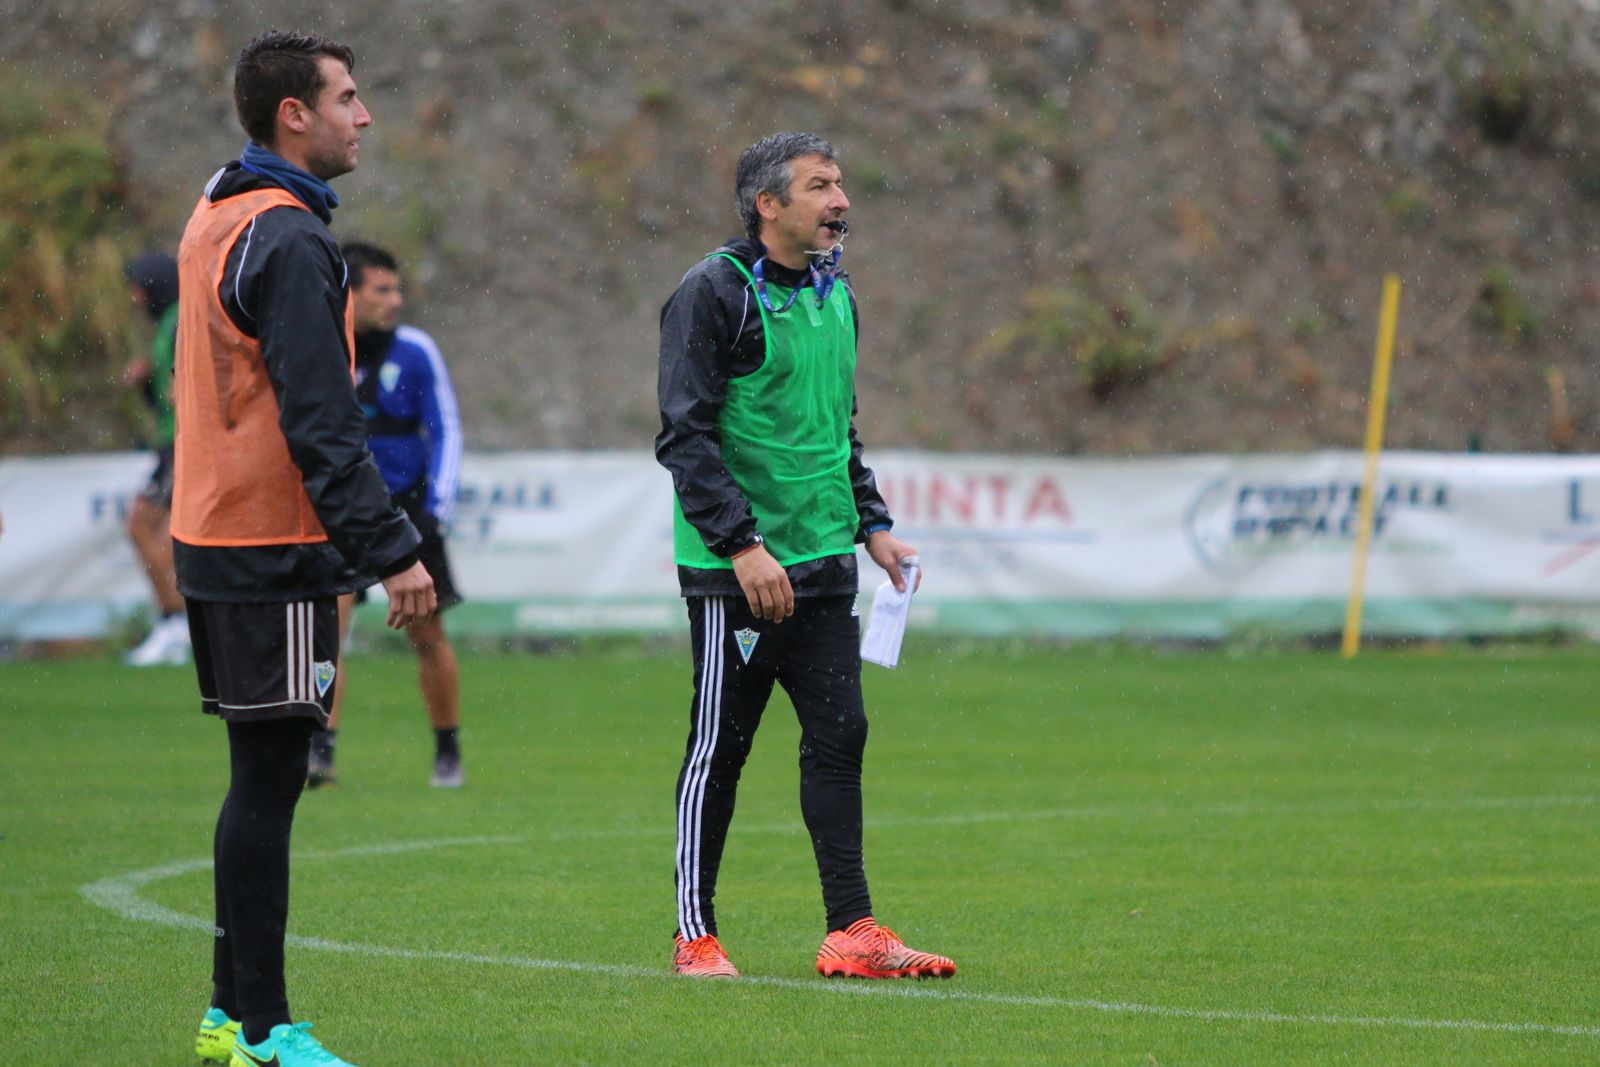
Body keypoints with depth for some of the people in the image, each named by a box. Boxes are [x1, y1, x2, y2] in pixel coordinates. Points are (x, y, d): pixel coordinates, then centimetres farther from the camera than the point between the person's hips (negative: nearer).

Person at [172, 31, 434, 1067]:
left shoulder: (214, 220, 15)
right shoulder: (288, 240, -16)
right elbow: (320, 420, -21)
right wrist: (393, 548, -21)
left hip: (215, 541, 10)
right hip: (275, 554, -10)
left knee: (261, 778, 14)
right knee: (270, 778, -7)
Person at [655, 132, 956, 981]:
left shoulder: (834, 294, 14)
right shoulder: (714, 294, -10)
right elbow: (685, 435, -15)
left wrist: (871, 524, 16)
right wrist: (741, 543, -21)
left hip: (824, 562, 7)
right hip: (736, 571, -7)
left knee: (838, 737, 2)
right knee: (718, 746, 0)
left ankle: (851, 932, 4)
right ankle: (695, 936, 8)